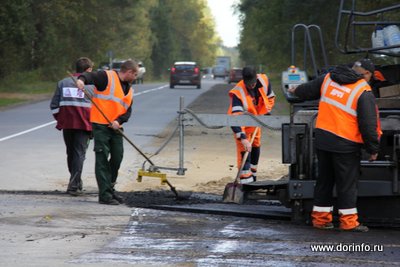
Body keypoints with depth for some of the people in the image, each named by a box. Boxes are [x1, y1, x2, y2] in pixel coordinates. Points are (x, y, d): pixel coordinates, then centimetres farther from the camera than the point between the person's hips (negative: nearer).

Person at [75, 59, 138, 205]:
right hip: (100, 125, -8)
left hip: (115, 127, 8)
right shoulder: (107, 77, -5)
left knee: (117, 157, 12)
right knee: (102, 159, -7)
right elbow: (91, 76, -19)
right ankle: (105, 195, -6)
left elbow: (128, 111, 11)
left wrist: (118, 121, -9)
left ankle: (110, 188, 31)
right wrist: (82, 79, -42)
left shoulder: (129, 89, 17)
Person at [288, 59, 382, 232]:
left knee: (324, 180, 16)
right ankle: (348, 221, 2)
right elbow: (369, 125, -14)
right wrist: (373, 149, -4)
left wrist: (296, 91, 43)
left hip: (322, 139, 6)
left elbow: (309, 90, 21)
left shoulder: (328, 79, 4)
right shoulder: (364, 93, -13)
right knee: (347, 183, 2)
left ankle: (320, 218, 21)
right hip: (345, 145, -6)